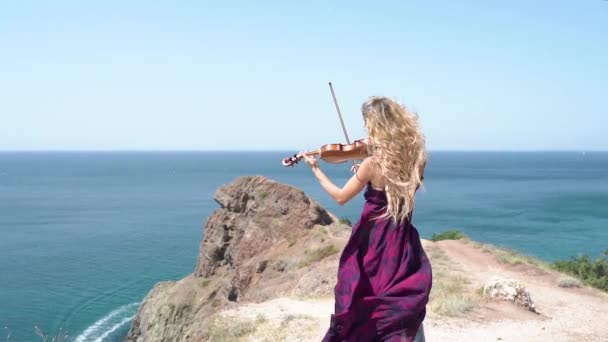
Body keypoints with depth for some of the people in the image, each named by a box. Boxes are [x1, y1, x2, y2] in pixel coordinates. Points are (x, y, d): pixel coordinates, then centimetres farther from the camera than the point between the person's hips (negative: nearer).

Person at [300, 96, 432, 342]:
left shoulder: (372, 163, -17)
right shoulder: (415, 157, -3)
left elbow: (340, 197, -5)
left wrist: (315, 168, 4)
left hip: (374, 241, -4)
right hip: (404, 241, 4)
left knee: (362, 305, 13)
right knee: (407, 308, 11)